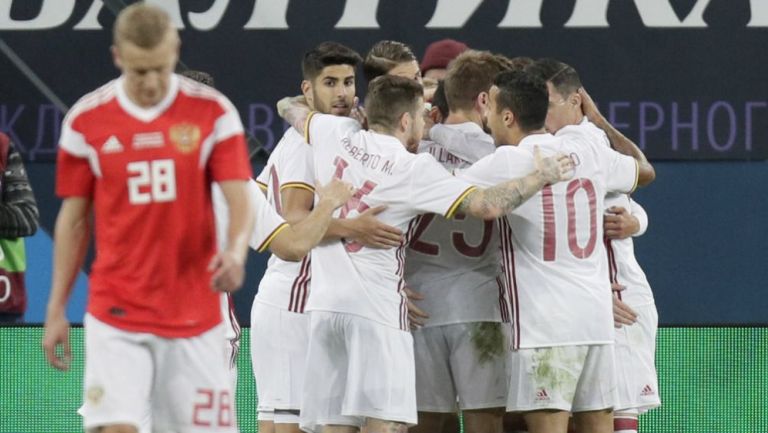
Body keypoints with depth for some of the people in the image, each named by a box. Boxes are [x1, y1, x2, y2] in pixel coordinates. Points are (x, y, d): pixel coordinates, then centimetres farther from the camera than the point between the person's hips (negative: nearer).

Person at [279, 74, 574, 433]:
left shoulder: (337, 134, 7)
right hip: (377, 309, -6)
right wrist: (541, 175, 1)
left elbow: (288, 108, 28)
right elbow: (488, 205, -14)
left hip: (325, 305, 6)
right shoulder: (415, 169, -7)